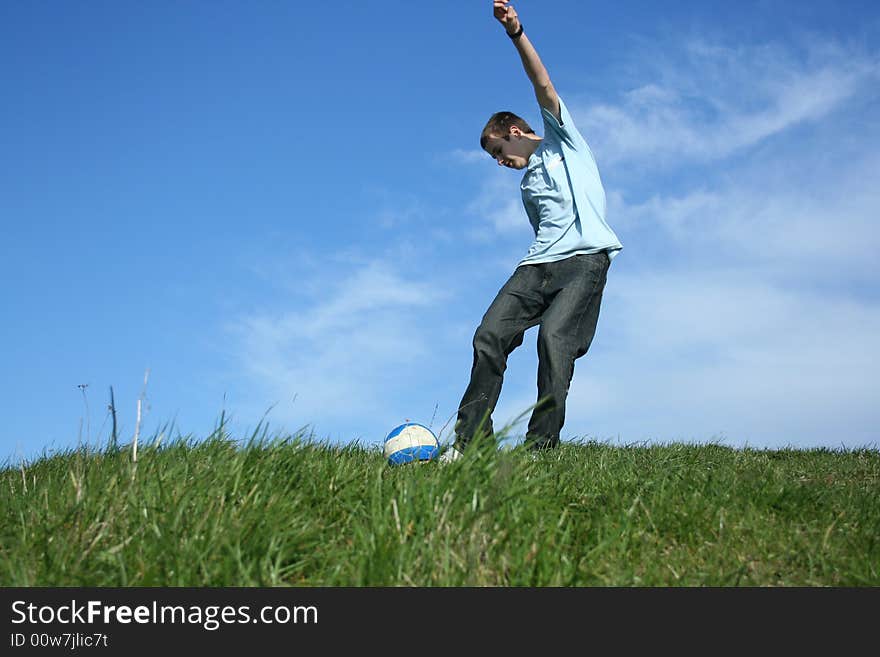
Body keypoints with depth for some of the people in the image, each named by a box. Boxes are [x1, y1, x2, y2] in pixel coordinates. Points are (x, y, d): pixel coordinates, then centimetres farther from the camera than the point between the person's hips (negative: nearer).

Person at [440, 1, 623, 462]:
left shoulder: (563, 139, 15)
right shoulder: (527, 183, 31)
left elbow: (543, 86, 0)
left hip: (585, 258, -6)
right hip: (538, 265, 6)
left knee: (554, 337, -26)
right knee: (489, 335, -12)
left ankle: (541, 446, -24)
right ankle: (471, 439, -9)